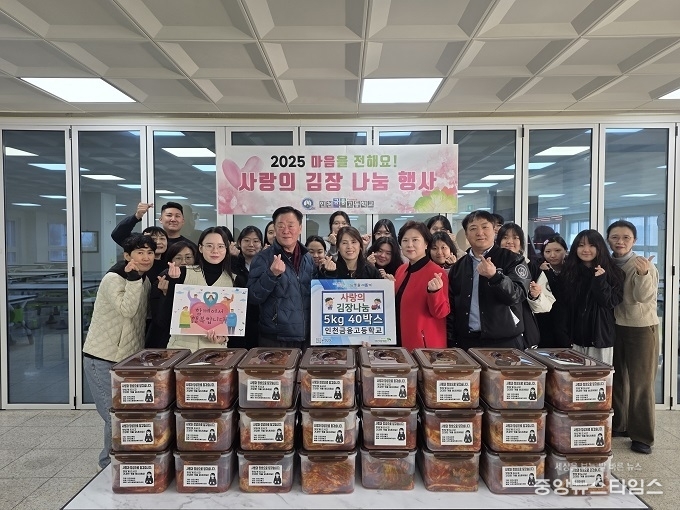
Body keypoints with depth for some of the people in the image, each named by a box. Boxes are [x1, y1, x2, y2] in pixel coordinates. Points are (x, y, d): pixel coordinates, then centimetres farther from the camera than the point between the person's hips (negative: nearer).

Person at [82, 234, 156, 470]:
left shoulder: (145, 280, 7)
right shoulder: (113, 279, -16)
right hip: (102, 359, -7)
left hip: (129, 358, 7)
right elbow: (127, 310, -30)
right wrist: (133, 278, -29)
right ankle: (109, 463, 18)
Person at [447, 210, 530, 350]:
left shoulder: (513, 260, -2)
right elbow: (451, 307, 9)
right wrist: (451, 342, 4)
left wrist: (494, 276, -29)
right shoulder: (458, 266, 8)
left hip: (504, 343, -3)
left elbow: (518, 295, -13)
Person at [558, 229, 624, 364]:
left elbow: (611, 302, -9)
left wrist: (600, 280, -19)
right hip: (575, 336, 2)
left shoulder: (611, 272, -1)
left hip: (600, 336, -2)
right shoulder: (569, 272, 6)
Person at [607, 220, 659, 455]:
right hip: (615, 327, 5)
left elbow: (642, 296, -25)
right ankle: (618, 424, 31)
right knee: (617, 379, 16)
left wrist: (643, 274, -42)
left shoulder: (643, 265, -12)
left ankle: (642, 436, 12)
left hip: (642, 328, -5)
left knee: (641, 383, 0)